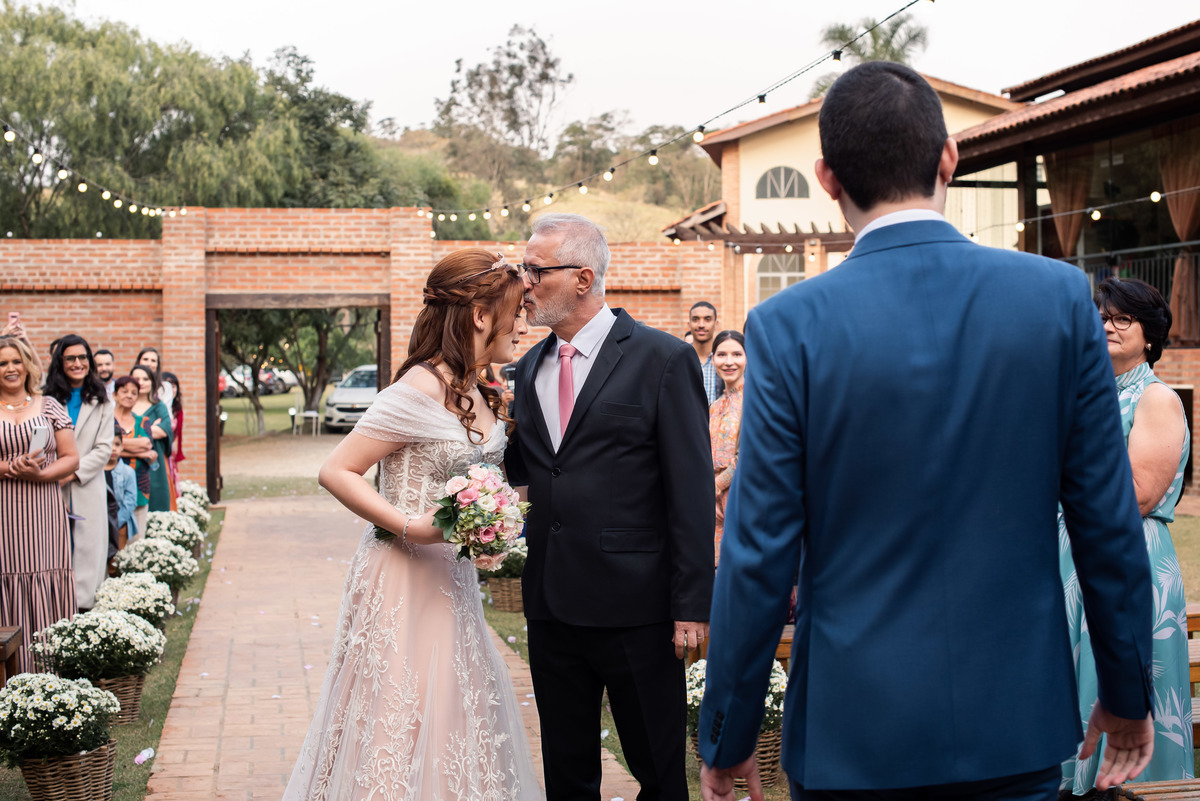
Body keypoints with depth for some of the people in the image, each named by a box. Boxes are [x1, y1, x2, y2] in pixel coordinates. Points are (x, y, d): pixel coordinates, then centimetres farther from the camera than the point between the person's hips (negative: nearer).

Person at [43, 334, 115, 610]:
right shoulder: (49, 399, 8)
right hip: (51, 489, 0)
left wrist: (73, 473, -10)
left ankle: (84, 604, 1)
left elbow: (104, 449, 2)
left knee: (87, 546, -2)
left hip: (88, 487, 0)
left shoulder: (101, 401, 8)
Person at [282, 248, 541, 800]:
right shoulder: (422, 390, -18)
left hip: (452, 575, 8)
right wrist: (410, 527, -25)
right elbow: (335, 471, -18)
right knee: (402, 718, -2)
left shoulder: (476, 392, 9)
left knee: (453, 712, 13)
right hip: (407, 574, -8)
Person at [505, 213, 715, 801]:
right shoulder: (529, 368, 11)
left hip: (633, 606, -5)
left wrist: (691, 606, -12)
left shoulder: (664, 360, -8)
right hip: (550, 606, 6)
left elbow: (692, 493, -10)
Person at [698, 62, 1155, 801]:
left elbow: (760, 555, -10)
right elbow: (1109, 523, -2)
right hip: (1017, 728, 2)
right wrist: (1128, 696, 12)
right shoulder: (1061, 296, -7)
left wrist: (728, 740, 2)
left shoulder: (790, 325, -13)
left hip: (853, 733, -1)